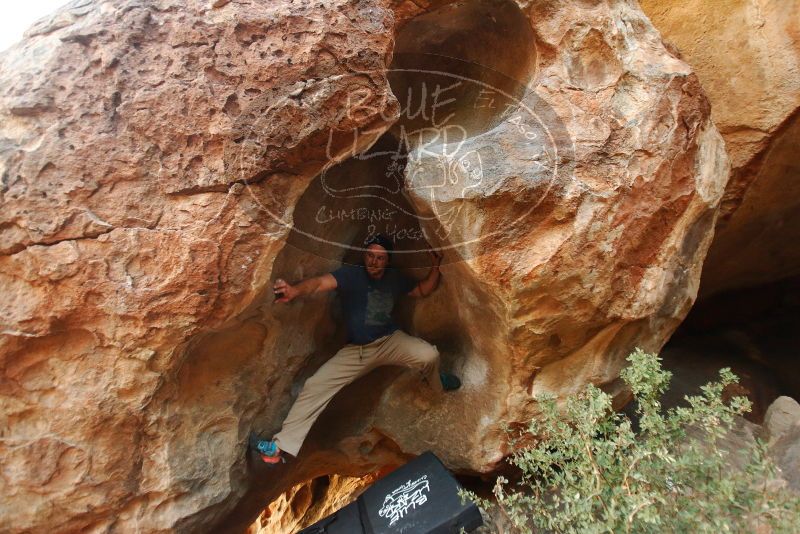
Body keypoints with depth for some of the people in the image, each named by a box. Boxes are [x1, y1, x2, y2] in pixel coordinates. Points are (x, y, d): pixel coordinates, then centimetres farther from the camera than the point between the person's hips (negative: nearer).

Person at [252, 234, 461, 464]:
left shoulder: (395, 278, -2)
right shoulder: (351, 274, -16)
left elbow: (423, 290, 13)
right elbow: (320, 282, -35)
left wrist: (435, 267, -6)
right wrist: (295, 290, -57)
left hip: (390, 340, 1)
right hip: (355, 350, -1)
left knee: (429, 355, -24)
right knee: (316, 385, -12)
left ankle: (436, 383, 15)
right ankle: (281, 446, -1)